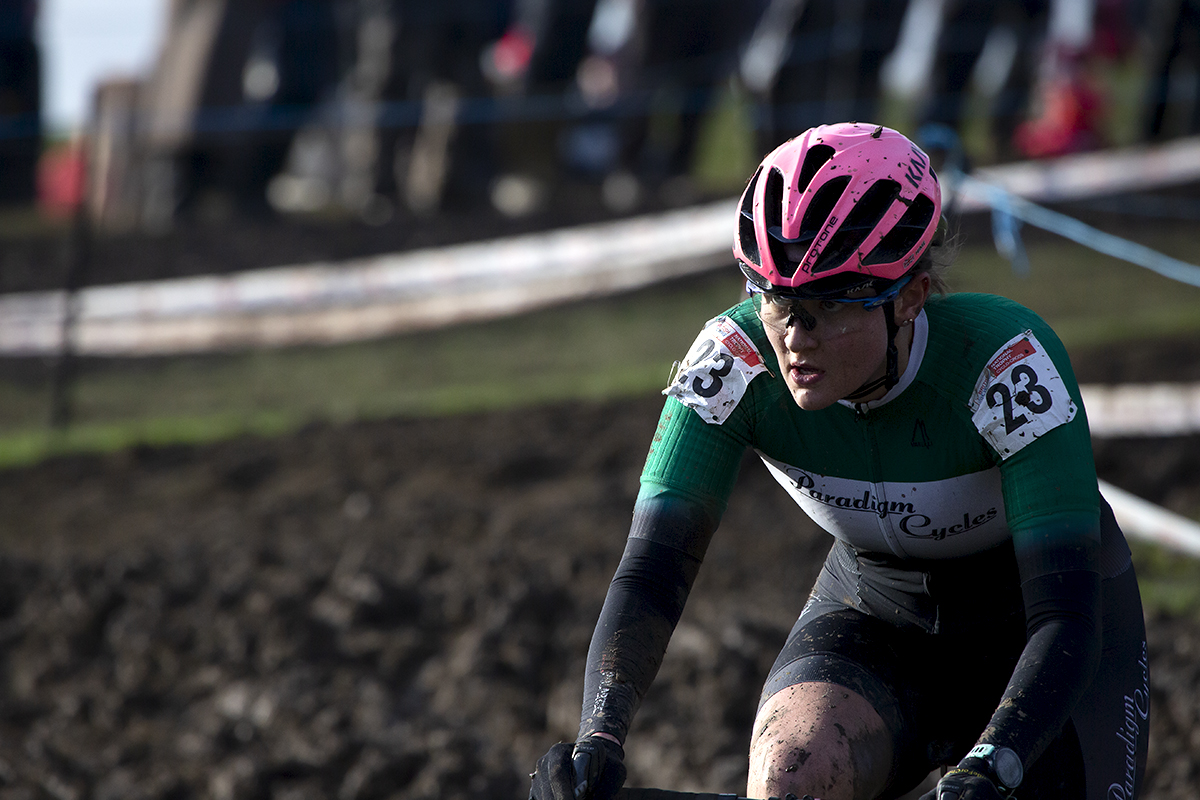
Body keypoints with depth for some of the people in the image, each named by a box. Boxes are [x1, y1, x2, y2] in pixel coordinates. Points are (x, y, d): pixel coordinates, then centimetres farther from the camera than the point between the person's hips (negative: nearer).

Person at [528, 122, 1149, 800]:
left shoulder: (1008, 361, -32)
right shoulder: (738, 362, -24)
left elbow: (1067, 616, -37)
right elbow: (652, 571, -28)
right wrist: (598, 739, -45)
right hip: (878, 619, 1)